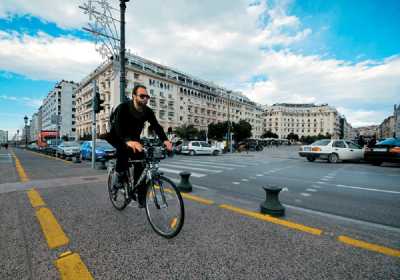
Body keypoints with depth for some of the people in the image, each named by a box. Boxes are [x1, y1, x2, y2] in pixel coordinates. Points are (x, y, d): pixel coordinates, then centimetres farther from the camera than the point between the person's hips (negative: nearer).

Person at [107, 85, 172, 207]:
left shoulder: (148, 111, -14)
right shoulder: (123, 107, -26)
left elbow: (156, 126, -25)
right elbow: (118, 127, -39)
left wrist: (165, 140, -44)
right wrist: (128, 141, -59)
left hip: (134, 139, 4)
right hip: (118, 138, -3)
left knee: (141, 165, -10)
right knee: (124, 148, -37)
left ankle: (141, 198, 1)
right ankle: (120, 176, -11)